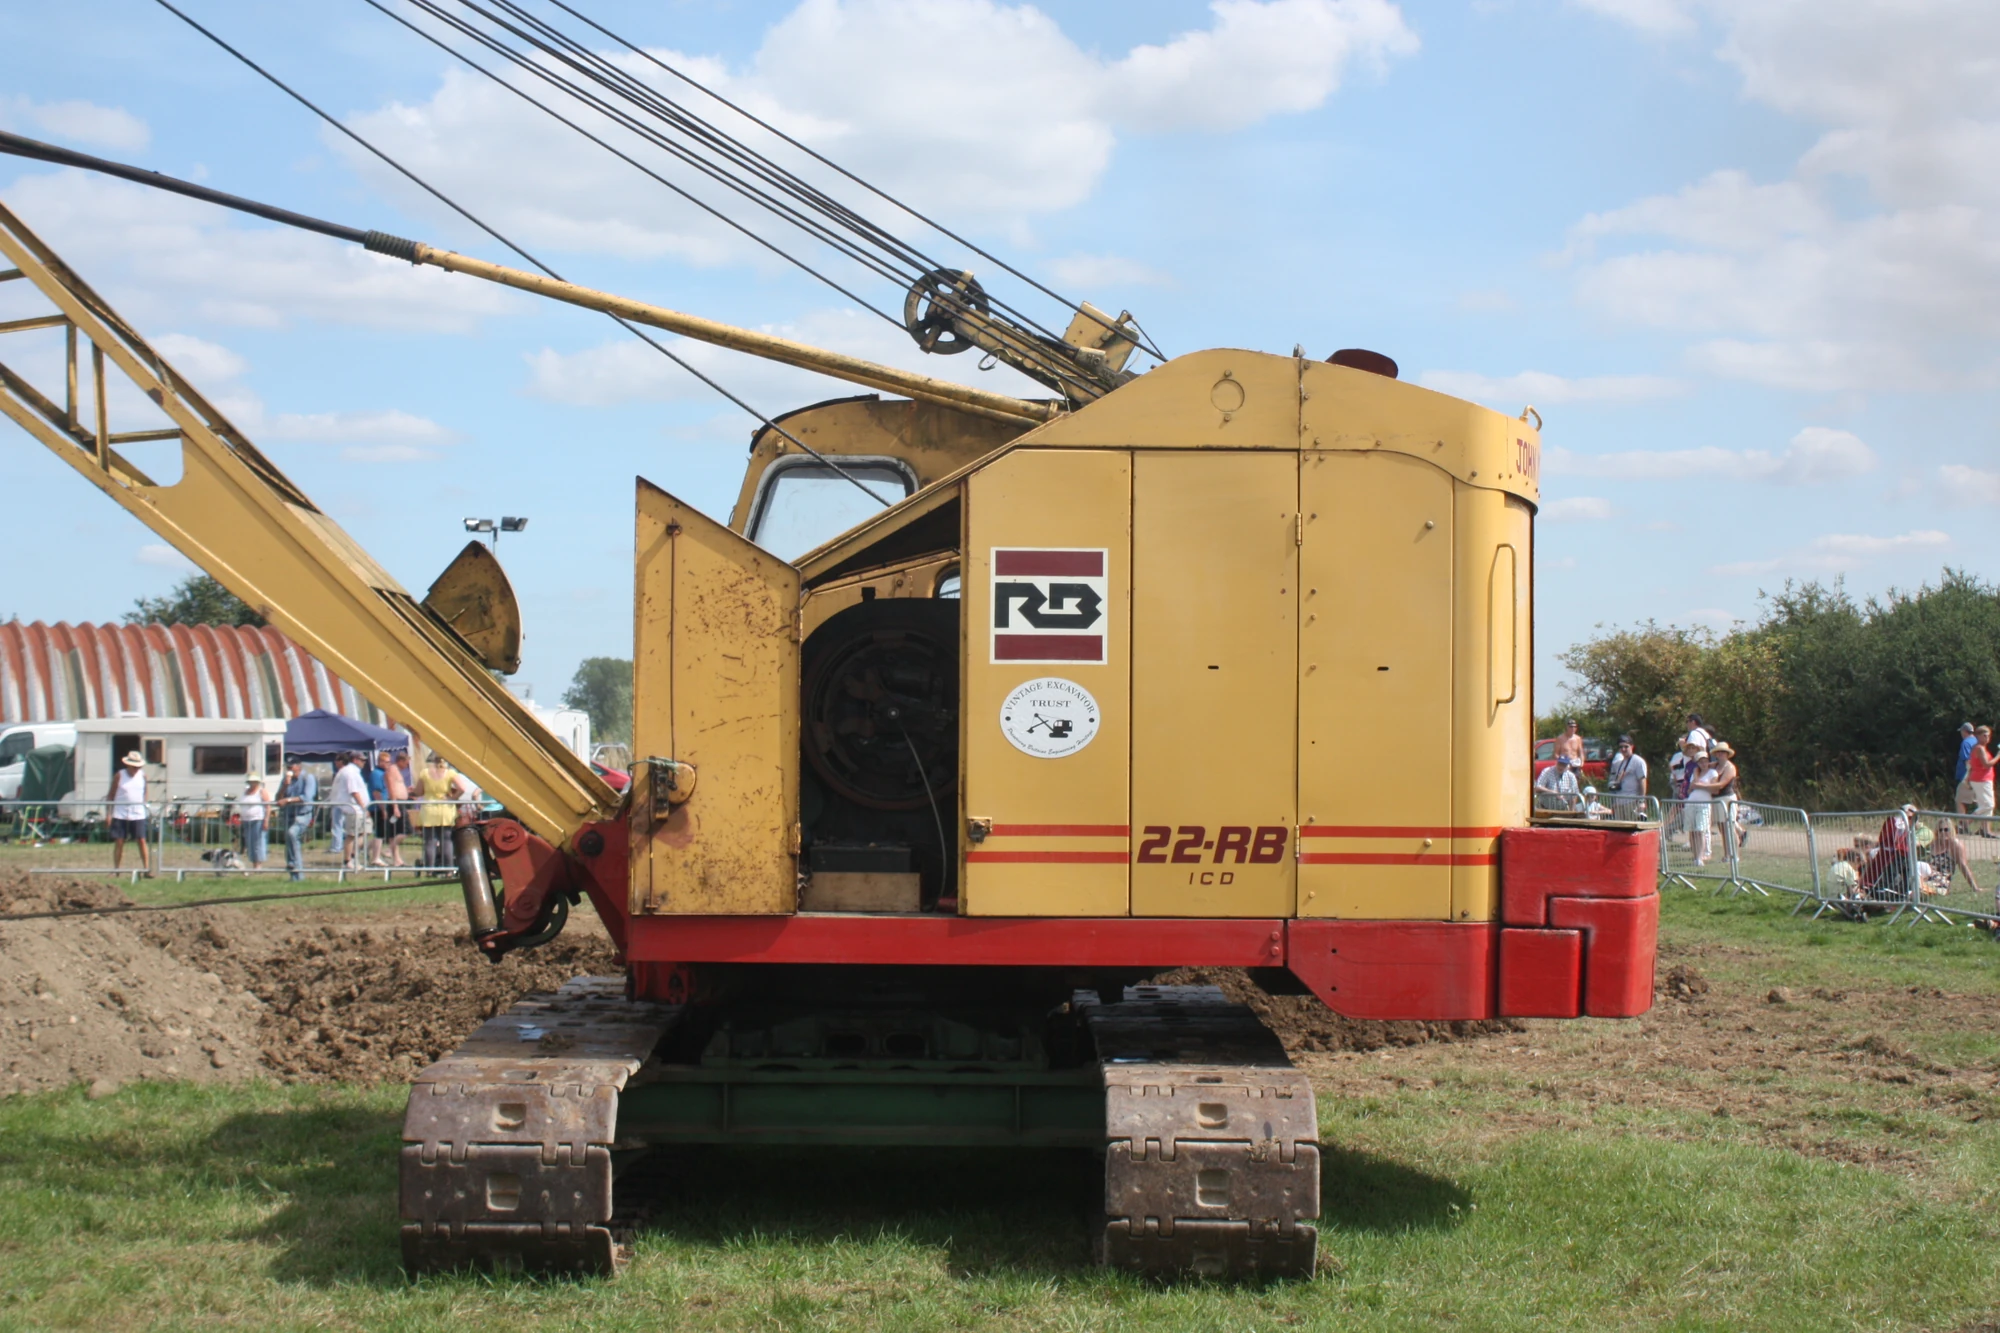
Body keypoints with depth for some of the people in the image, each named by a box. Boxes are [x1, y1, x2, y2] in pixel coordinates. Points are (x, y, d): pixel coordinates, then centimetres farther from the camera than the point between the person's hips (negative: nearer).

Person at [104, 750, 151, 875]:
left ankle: (147, 869, -4)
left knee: (142, 841, -5)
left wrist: (144, 803, 9)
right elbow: (111, 795, 2)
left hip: (138, 814, 1)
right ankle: (116, 870, 10)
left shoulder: (143, 776, 5)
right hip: (120, 814, -1)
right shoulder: (119, 775, -2)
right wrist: (109, 813, -3)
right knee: (119, 842, 2)